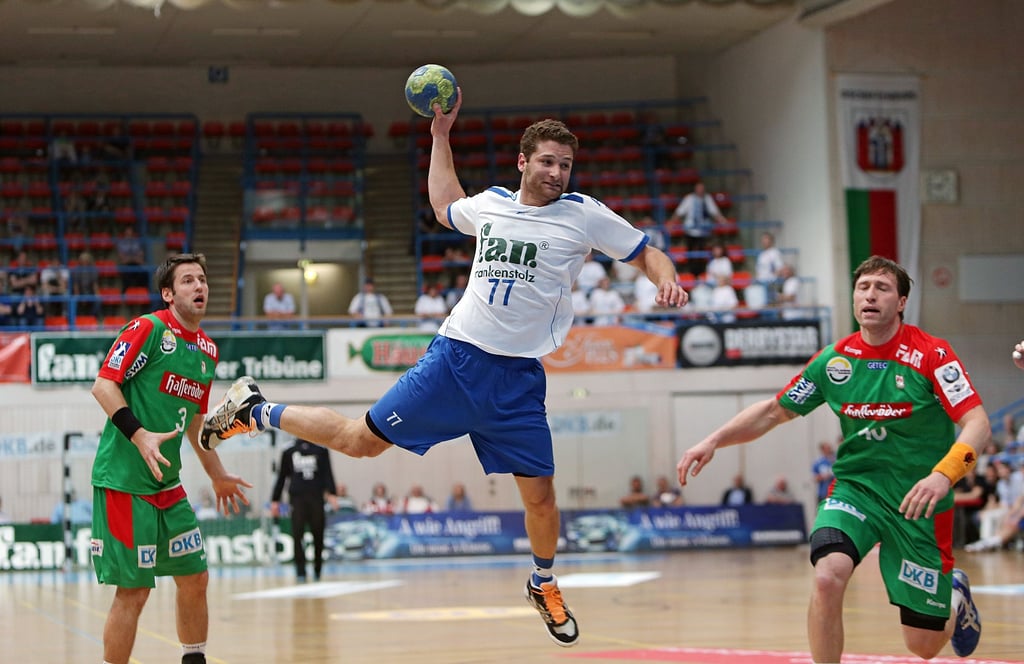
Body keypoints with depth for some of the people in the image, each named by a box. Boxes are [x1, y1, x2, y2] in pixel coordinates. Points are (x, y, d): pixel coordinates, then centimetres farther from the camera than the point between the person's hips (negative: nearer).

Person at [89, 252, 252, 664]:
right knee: (133, 592, -7)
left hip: (168, 484, 8)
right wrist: (139, 435, -25)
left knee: (195, 579, 11)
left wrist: (217, 475, 27)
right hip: (124, 480, -8)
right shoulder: (148, 329, -10)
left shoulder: (208, 351, 13)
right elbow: (104, 384, -14)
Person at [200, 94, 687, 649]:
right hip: (456, 357, 1)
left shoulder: (584, 215, -4)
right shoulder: (491, 203, 5)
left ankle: (544, 585, 27)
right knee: (361, 441, 1)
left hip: (518, 379, 0)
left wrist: (667, 280, -17)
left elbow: (648, 253, 4)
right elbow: (444, 207, 28)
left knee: (539, 493, 0)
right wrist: (441, 136, 24)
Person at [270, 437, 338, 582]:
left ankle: (317, 570, 18)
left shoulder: (321, 451, 7)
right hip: (297, 498, 0)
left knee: (318, 537, 4)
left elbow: (328, 474, 2)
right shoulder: (289, 453, 10)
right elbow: (281, 477, 13)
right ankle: (301, 571, -6)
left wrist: (331, 493, -13)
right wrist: (275, 500, 9)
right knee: (297, 536, -10)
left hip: (316, 499, 0)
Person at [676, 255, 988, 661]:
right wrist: (715, 440, -5)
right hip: (854, 487, 2)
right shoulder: (835, 359, -2)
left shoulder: (932, 354, -12)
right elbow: (774, 411, 9)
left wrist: (943, 474, -38)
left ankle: (956, 596, 41)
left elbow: (977, 423, -20)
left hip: (917, 502, -2)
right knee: (827, 578, -30)